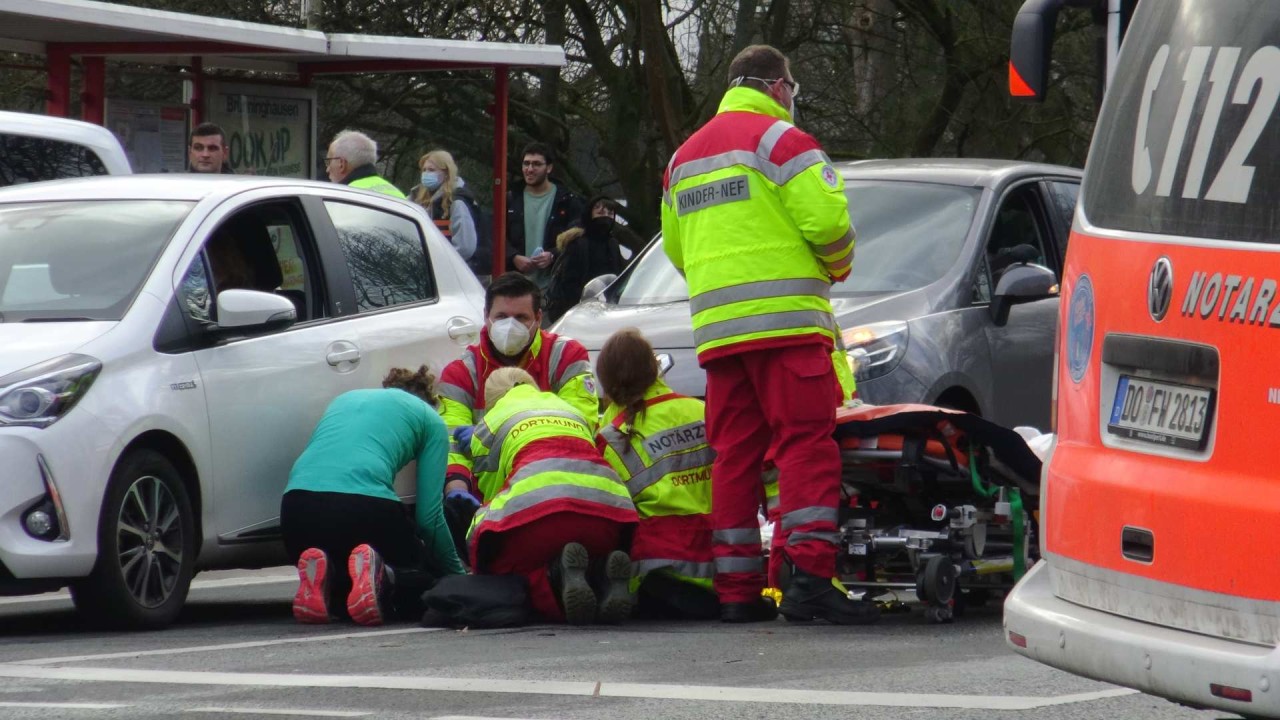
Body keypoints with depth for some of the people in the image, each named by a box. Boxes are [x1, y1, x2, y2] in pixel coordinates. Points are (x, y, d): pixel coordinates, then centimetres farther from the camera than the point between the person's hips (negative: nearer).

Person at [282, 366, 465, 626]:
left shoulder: (345, 399, 34)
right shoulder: (429, 419, 20)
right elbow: (429, 515, 12)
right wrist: (457, 574, 26)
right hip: (367, 505, -5)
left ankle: (324, 581, -6)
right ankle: (379, 576, -15)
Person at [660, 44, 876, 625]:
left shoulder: (685, 156, 21)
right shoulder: (781, 139, -3)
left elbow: (674, 247, 23)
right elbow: (826, 220, -12)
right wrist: (837, 265, 7)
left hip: (715, 330, 7)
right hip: (783, 318, -7)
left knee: (733, 455, 6)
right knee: (806, 445, -9)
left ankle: (736, 591, 3)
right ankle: (809, 575, -21)